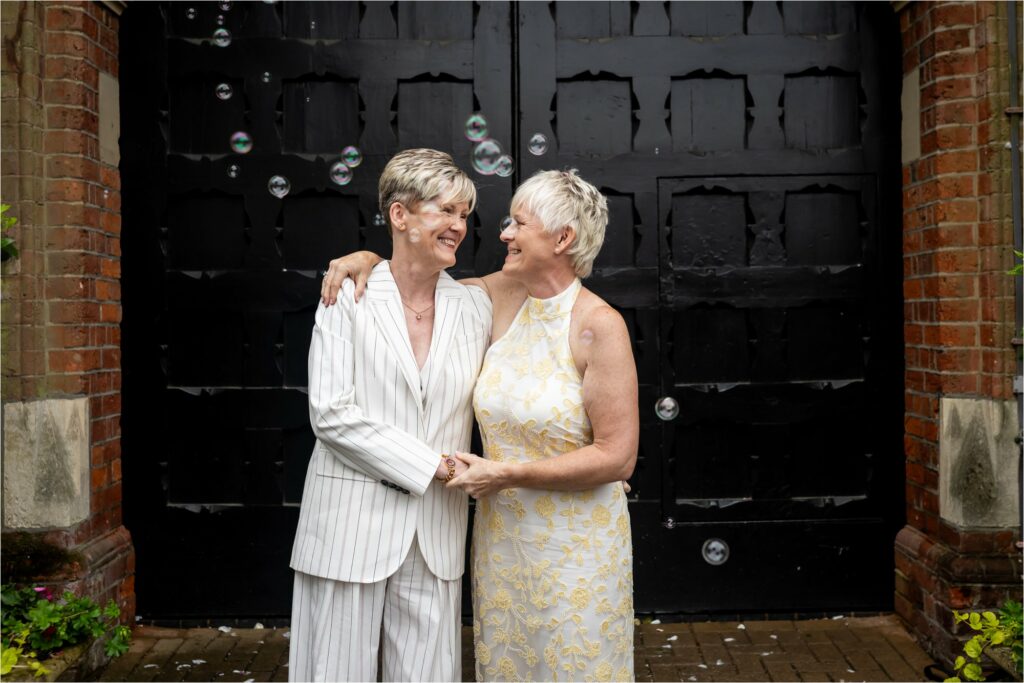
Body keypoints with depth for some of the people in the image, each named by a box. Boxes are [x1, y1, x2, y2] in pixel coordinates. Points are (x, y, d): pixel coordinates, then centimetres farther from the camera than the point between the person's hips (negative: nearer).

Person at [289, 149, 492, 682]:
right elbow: (331, 413, -11)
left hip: (436, 534, 3)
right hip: (352, 524, -3)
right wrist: (430, 463, -13)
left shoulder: (474, 307, 7)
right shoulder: (348, 298, -4)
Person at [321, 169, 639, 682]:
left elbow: (617, 457, -17)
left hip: (574, 543, -5)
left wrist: (509, 474, -18)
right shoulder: (503, 296, 0)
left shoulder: (599, 326, -16)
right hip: (500, 534, 5)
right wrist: (368, 258, -1)